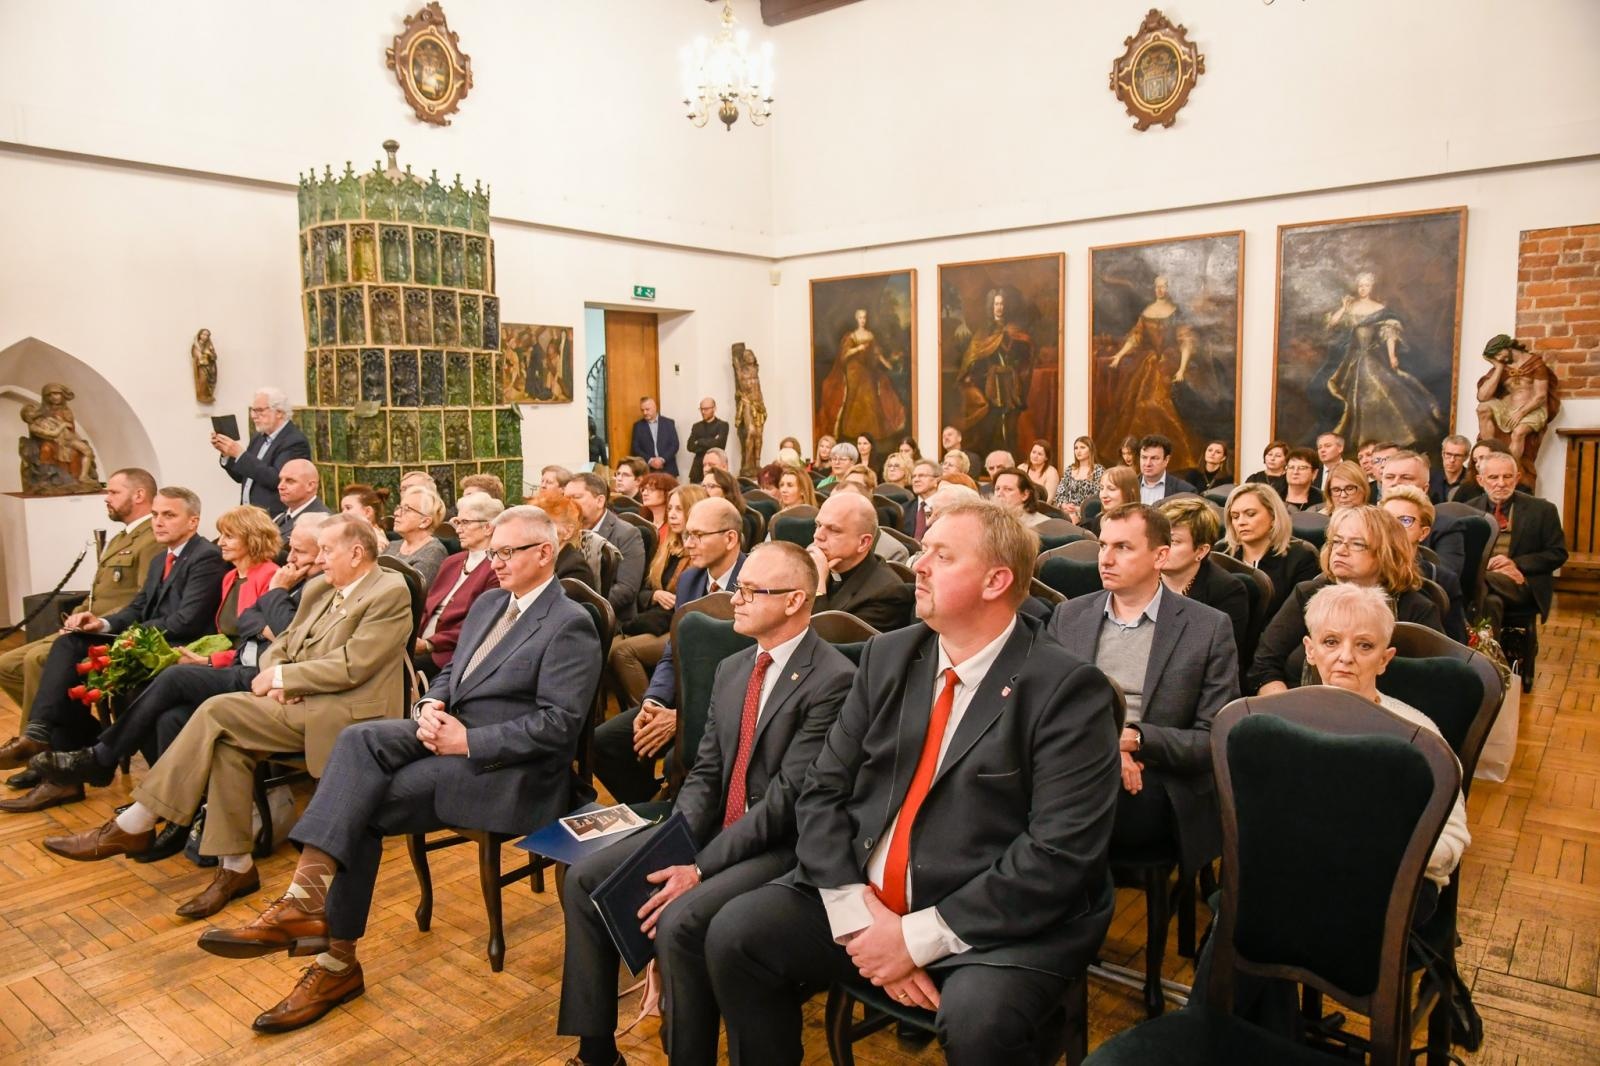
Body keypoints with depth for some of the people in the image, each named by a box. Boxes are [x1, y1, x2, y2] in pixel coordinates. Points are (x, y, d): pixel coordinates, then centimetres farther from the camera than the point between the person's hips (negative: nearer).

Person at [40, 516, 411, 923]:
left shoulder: (391, 593, -11)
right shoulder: (319, 589, 17)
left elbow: (350, 666, -18)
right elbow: (281, 645, 18)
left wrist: (280, 678, -10)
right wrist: (276, 680, -5)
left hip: (343, 715, -8)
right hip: (301, 702, 8)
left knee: (218, 712, -18)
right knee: (229, 743, -19)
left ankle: (132, 826, -4)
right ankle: (235, 867, -8)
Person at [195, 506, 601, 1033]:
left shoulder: (571, 625, -12)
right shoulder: (488, 602, 15)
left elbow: (558, 726, -18)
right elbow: (451, 671, 21)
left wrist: (467, 741, -19)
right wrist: (432, 705, -2)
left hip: (504, 765, -7)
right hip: (451, 729, 7)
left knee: (365, 806, -18)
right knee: (359, 739, -19)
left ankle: (338, 960, -9)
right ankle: (306, 897, -22)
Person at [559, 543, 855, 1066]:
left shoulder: (832, 679, -17)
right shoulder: (731, 669, 9)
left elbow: (788, 797, -21)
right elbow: (703, 773, 8)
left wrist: (699, 867, -21)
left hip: (781, 846, -8)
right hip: (712, 828, 8)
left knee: (679, 922, -29)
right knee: (585, 879, 0)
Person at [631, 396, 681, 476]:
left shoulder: (668, 423, 6)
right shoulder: (638, 425, 8)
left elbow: (675, 445, 1)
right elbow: (635, 448, 2)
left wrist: (662, 459, -13)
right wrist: (650, 460, -12)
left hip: (668, 469, 0)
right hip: (647, 470, 0)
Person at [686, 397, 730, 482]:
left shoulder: (722, 425, 2)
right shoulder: (696, 426, 15)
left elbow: (719, 443, -14)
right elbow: (690, 446, 2)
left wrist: (700, 442, -3)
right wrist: (710, 444, -9)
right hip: (698, 468, 4)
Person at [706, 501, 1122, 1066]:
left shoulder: (1069, 688, -11)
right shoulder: (888, 656, 5)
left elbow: (1062, 852, -18)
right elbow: (824, 791, 3)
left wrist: (919, 938, -19)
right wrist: (856, 913, -12)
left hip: (998, 919, -4)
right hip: (864, 896, 5)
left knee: (977, 1020, -32)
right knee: (734, 934, -9)